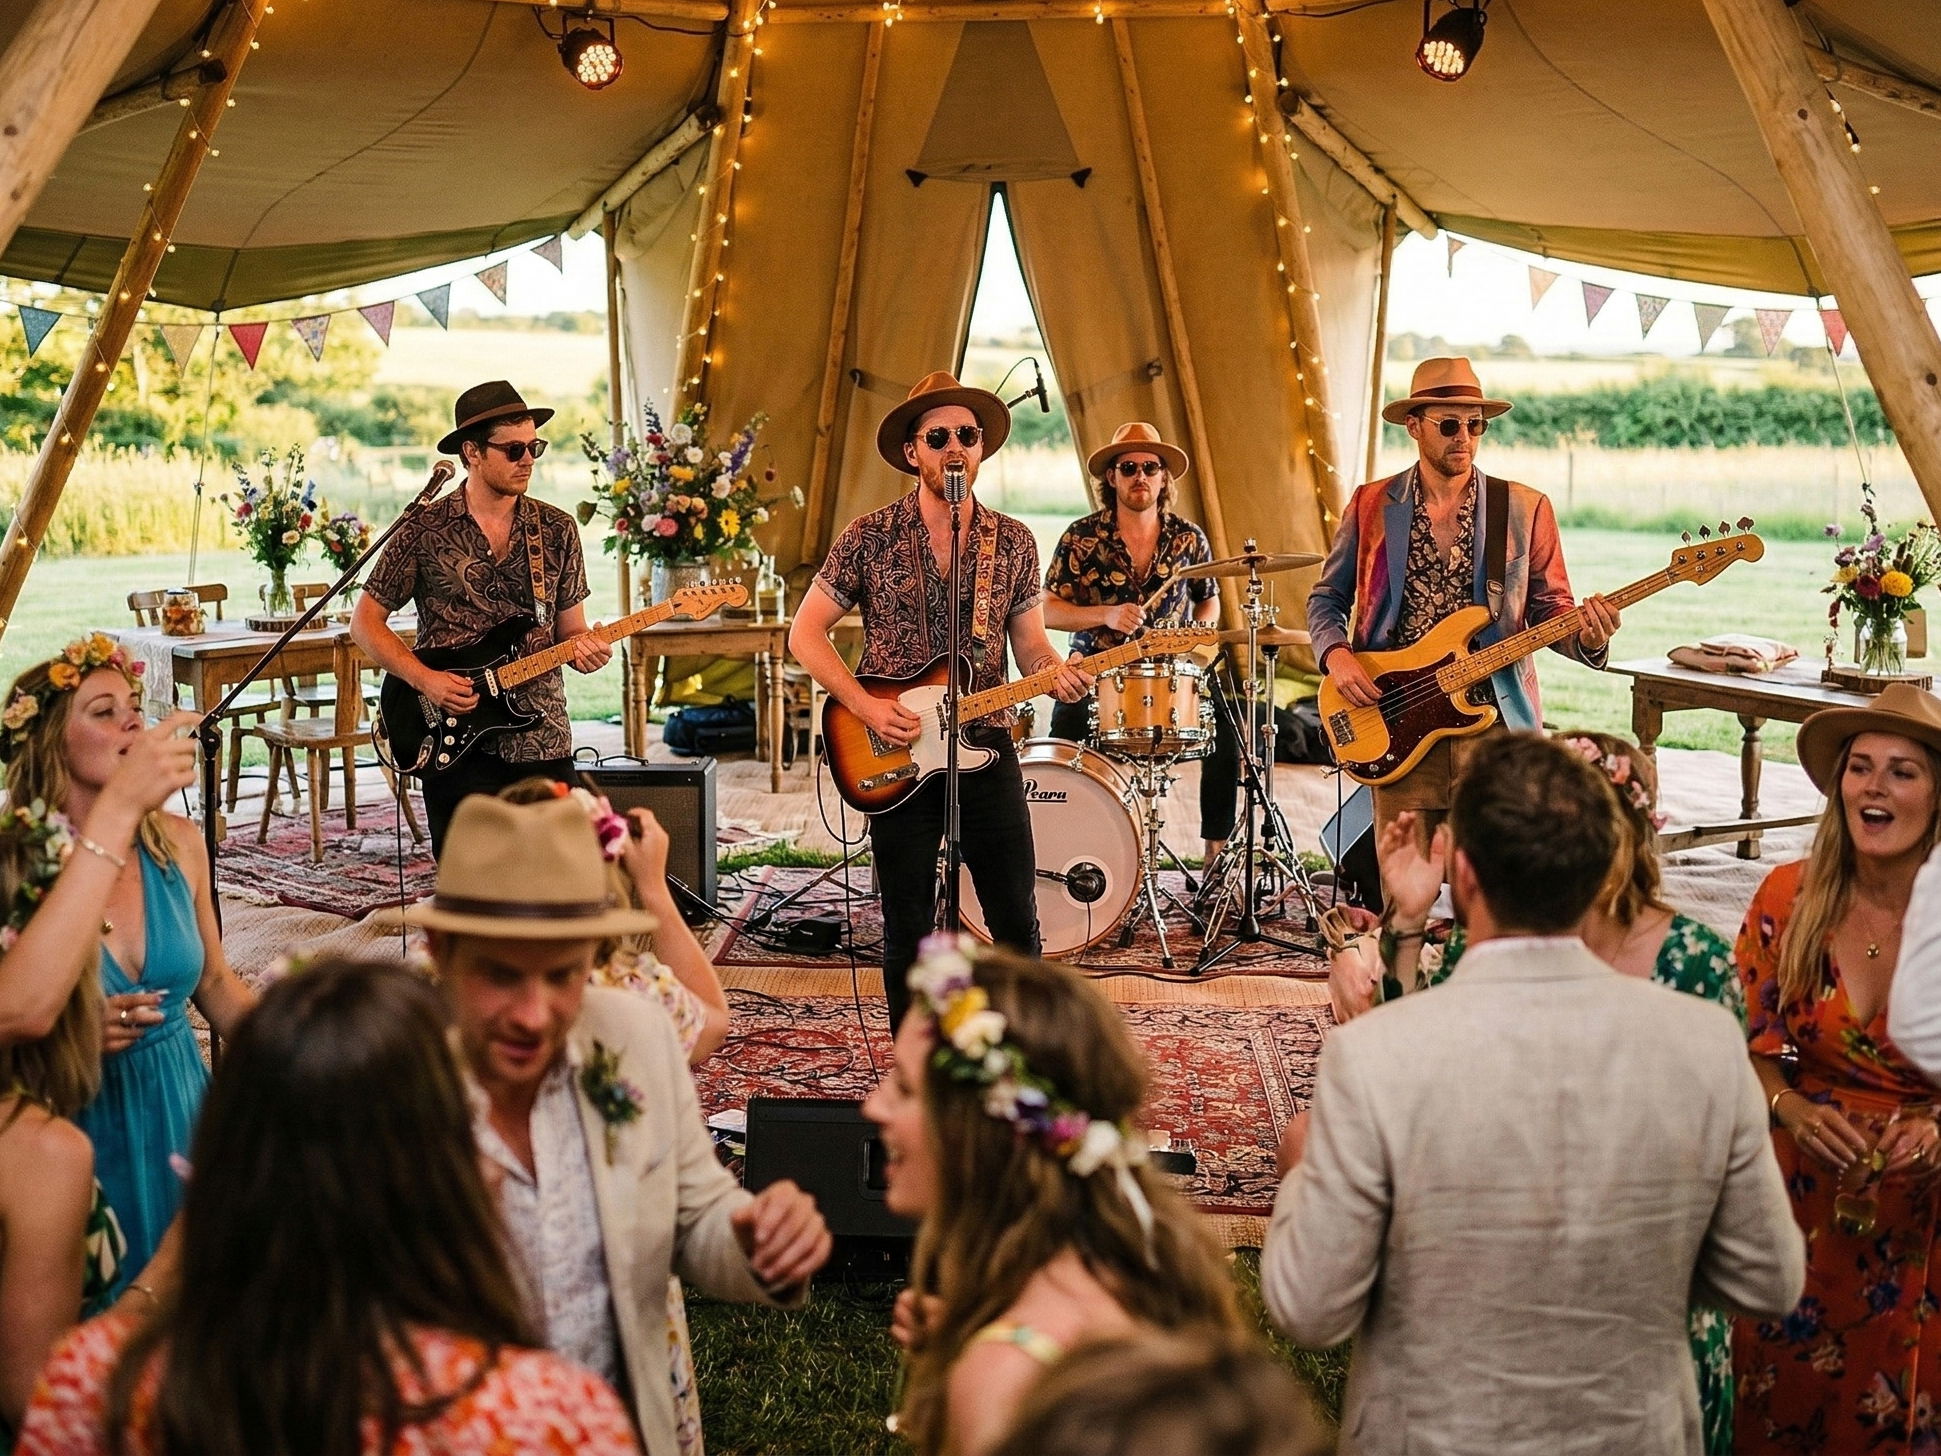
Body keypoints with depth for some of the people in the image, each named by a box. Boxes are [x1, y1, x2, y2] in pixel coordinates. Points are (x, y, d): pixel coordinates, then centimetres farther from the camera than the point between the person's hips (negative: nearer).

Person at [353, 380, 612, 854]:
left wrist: (583, 647, -11)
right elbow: (365, 620, 3)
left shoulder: (556, 530, 7)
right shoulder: (425, 531, -1)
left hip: (543, 743, 3)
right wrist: (424, 678, -10)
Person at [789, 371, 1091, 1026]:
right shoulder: (870, 536, -3)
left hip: (987, 749, 2)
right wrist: (867, 706, -13)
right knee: (907, 933, 6)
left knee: (1018, 926, 4)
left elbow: (1029, 641, 9)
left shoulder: (1013, 542, 5)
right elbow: (805, 633, -1)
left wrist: (1055, 672, -15)